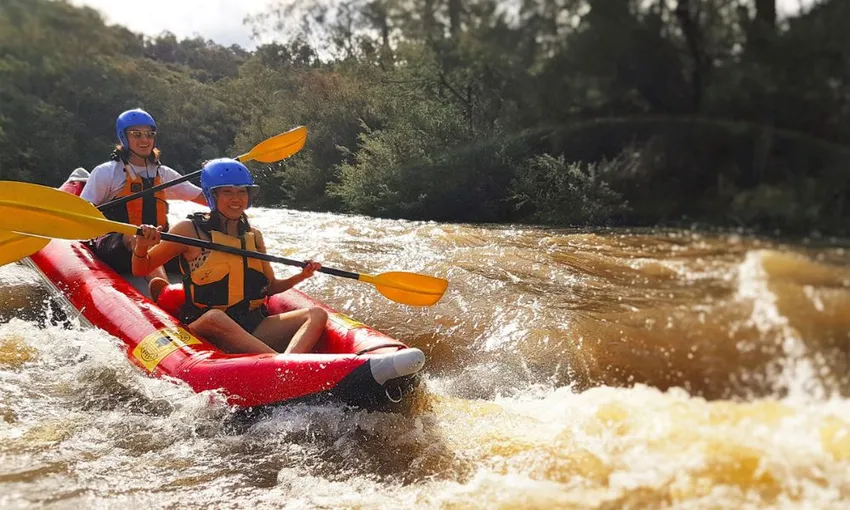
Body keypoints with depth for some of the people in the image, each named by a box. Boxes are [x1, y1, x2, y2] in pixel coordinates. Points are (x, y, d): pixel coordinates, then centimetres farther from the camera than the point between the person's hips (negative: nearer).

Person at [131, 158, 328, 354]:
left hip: (254, 331, 5)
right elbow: (141, 270, 4)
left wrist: (300, 277, 5)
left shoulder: (254, 236, 15)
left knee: (317, 314, -16)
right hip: (204, 329, -5)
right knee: (215, 317, -39)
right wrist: (141, 247, -18)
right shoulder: (190, 231, 1)